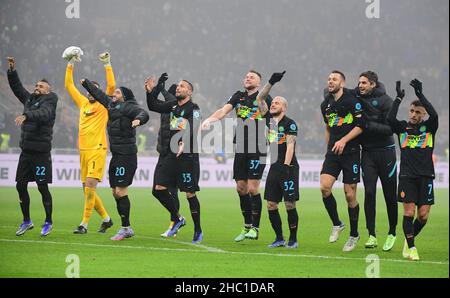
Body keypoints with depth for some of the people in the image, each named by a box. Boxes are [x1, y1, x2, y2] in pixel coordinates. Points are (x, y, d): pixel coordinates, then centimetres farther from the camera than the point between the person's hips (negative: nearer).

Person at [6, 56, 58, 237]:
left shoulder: (48, 102, -8)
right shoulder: (29, 99, 14)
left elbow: (43, 114, -29)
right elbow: (17, 87, 22)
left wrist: (26, 116, -43)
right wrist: (12, 71, 10)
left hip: (41, 152, -7)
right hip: (26, 151, 7)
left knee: (42, 187, -3)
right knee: (20, 185, 8)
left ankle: (48, 223, 9)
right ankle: (26, 221, 20)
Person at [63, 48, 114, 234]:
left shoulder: (103, 105, 2)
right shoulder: (83, 103, 17)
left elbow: (111, 86, -12)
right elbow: (69, 85, 21)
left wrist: (107, 65, -11)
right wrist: (70, 65, 17)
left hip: (97, 150, -7)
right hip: (83, 150, 7)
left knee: (90, 185, -16)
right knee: (87, 189, 8)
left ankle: (84, 224, -17)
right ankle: (106, 219, 22)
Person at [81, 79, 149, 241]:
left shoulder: (128, 106, -7)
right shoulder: (112, 105, 18)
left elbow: (143, 113, -23)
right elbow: (99, 95, 33)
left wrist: (139, 119, -45)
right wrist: (86, 83, 44)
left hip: (126, 154, -9)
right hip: (116, 155, 9)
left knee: (120, 191, -12)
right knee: (115, 192, 9)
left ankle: (125, 228, -8)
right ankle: (127, 229, 15)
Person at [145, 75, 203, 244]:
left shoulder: (193, 109, -7)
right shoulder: (173, 106, 14)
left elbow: (193, 129, -23)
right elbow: (153, 106, 22)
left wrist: (184, 143, -39)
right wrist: (150, 92, 5)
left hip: (188, 156, -7)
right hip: (172, 155, 7)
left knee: (190, 194, -3)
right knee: (158, 189, -1)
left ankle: (198, 231, 9)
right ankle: (178, 219, 17)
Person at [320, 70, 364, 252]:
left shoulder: (352, 101, -7)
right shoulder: (325, 104, 12)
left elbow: (360, 126, -10)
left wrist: (343, 140, -20)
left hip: (350, 152, -5)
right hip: (332, 153, 5)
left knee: (350, 195, -2)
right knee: (324, 187, -14)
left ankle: (354, 235, 13)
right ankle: (336, 224, 6)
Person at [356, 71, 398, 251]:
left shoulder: (385, 101, -8)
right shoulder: (357, 99, 4)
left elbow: (390, 128, -14)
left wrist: (368, 125, -21)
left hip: (385, 152, -3)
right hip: (367, 153, 3)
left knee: (390, 194, 3)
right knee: (369, 192, -5)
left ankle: (392, 234, 18)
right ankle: (372, 236, -2)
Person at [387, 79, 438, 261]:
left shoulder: (429, 127, 5)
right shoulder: (403, 127, 7)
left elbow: (434, 115, -17)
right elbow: (390, 119, -13)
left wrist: (420, 94, -19)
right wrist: (399, 98, -13)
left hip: (425, 176, 1)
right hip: (407, 176, -1)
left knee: (423, 215, -1)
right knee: (409, 212, -9)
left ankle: (410, 238, 24)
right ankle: (411, 247, 2)